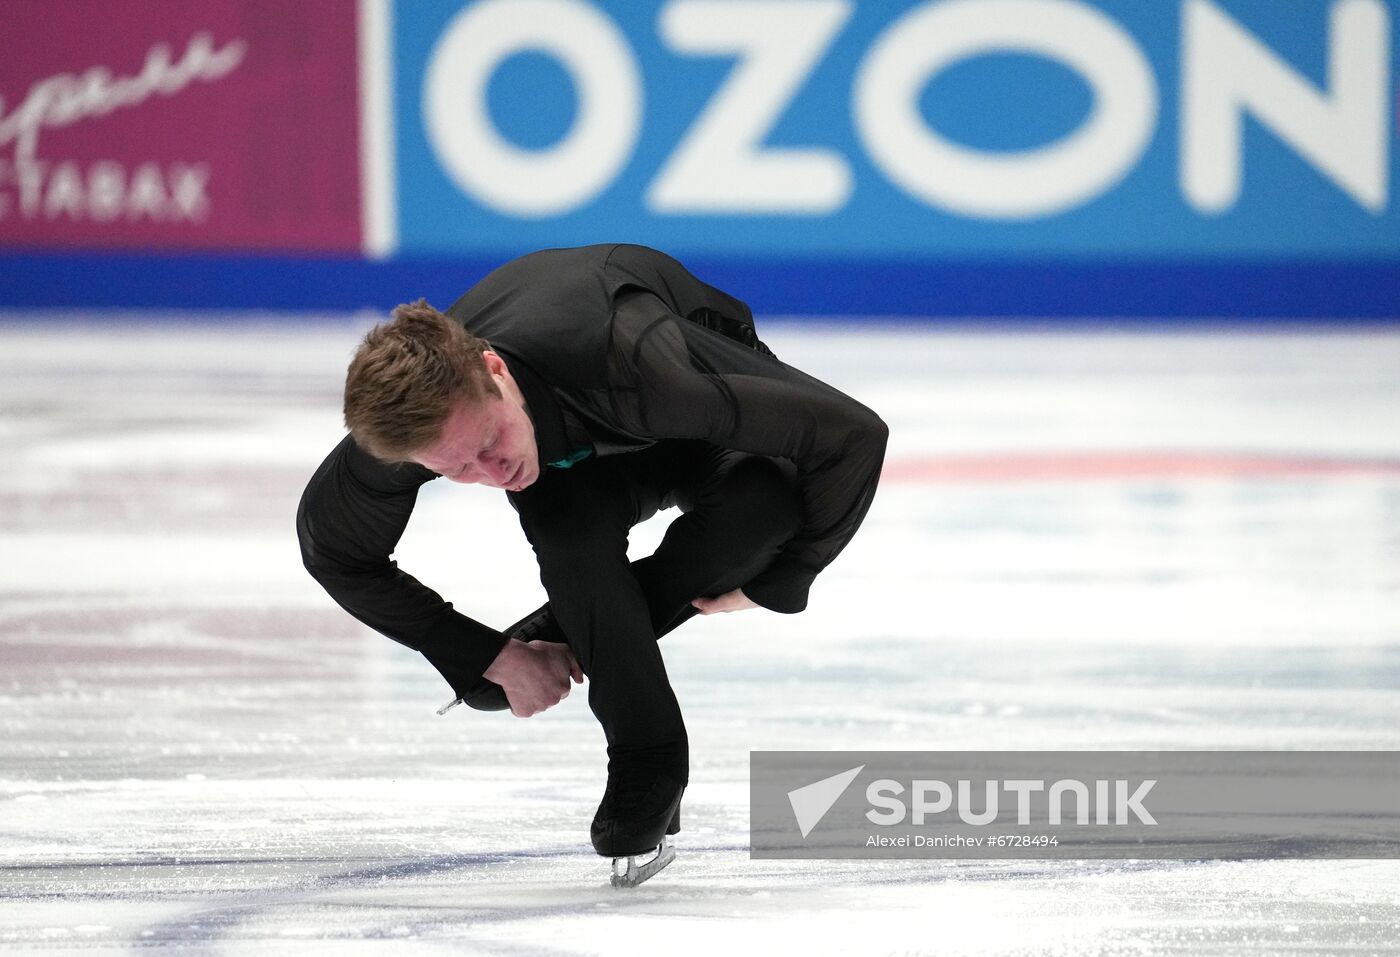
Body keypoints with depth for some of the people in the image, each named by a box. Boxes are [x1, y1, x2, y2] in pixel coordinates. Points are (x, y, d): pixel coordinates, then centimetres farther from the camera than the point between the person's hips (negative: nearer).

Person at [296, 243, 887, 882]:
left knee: (770, 496, -33)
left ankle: (576, 632, -9)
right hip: (573, 447, 2)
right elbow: (335, 552, -12)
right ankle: (644, 759, -13)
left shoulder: (628, 362, -47)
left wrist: (775, 584, -23)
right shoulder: (405, 420, -35)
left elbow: (854, 434, -37)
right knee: (572, 530, -32)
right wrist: (497, 657, -12)